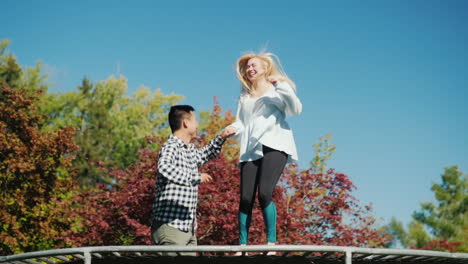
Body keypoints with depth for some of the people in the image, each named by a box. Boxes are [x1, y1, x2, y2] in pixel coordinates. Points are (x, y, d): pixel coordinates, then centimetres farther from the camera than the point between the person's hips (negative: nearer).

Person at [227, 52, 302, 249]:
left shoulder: (277, 90, 12)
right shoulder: (245, 96, 26)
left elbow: (296, 109, -4)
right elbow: (240, 123, 17)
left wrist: (281, 85, -12)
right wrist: (231, 129, -5)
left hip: (274, 146, -4)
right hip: (250, 149, 4)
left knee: (264, 193, -22)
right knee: (246, 198, -8)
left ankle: (271, 243, -17)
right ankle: (242, 246, -5)